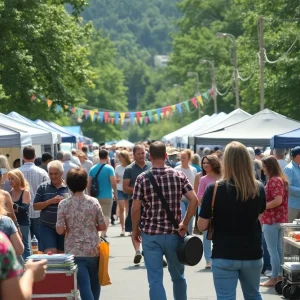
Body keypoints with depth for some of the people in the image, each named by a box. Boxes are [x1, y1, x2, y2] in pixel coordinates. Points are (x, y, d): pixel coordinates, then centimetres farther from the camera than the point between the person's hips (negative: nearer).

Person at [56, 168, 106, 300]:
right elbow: (103, 227, -1)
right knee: (94, 282, 21)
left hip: (73, 251, -2)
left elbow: (60, 230, -10)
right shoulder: (93, 202, -5)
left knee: (84, 285, -3)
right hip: (92, 249, 2)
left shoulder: (63, 204, -9)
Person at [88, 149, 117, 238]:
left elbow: (89, 184, 5)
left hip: (95, 196, 4)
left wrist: (89, 194, 15)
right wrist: (115, 193, 1)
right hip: (107, 196, -4)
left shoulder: (93, 168, 4)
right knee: (106, 216, 1)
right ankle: (103, 235, -6)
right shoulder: (109, 168, -9)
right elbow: (113, 182, -13)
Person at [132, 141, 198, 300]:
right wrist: (185, 223, -2)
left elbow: (136, 208, -6)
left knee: (155, 279, 0)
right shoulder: (179, 176, 0)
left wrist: (135, 229, 8)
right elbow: (194, 200, -9)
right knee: (178, 276, 19)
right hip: (174, 233, 2)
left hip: (150, 234, -2)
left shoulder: (142, 178, -5)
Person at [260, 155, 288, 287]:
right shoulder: (281, 179, 13)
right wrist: (263, 204, 15)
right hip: (280, 219, 10)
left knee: (272, 250, -4)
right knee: (279, 249, 13)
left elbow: (278, 200, -26)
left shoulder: (273, 181, -17)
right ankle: (280, 275, 18)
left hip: (271, 220, -10)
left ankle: (274, 278, 0)